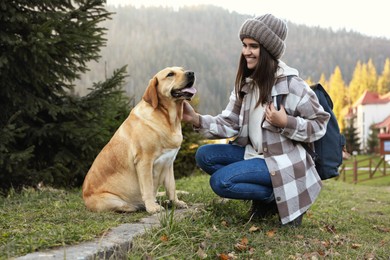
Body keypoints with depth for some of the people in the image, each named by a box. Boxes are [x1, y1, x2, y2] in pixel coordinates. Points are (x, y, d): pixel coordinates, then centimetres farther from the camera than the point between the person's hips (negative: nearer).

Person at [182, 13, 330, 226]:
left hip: (283, 161, -8)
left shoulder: (291, 84, -17)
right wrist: (197, 120, -16)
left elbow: (319, 125, -9)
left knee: (220, 181, -21)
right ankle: (263, 196, 0)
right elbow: (230, 124, -1)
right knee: (204, 155, -4)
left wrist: (286, 123, -25)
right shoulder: (245, 83, 3)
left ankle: (278, 198, -2)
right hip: (254, 153, 8)